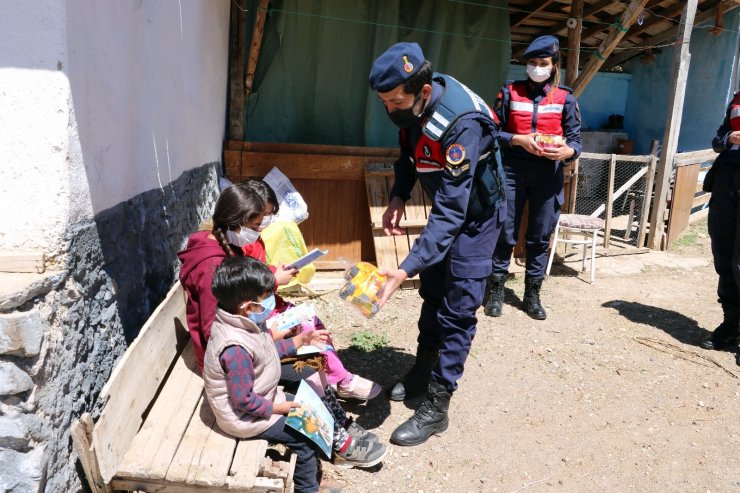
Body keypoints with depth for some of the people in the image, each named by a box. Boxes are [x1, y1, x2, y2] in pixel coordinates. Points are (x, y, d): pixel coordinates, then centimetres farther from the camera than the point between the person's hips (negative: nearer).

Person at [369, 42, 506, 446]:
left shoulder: (462, 125, -37)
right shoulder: (412, 103, -13)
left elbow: (451, 213, -40)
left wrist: (406, 269, -45)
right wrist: (398, 196, -8)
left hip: (474, 216, -8)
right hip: (447, 204, 8)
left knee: (457, 310, -5)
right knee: (432, 293, 18)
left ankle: (436, 408, 7)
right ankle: (422, 372, 36)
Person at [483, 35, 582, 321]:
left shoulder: (565, 98, 5)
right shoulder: (510, 92, 4)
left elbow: (576, 139, 4)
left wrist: (567, 151, -19)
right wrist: (519, 139, -16)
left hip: (548, 175, 1)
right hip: (512, 171, -1)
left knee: (540, 237, 7)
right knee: (505, 233, 2)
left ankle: (532, 295, 19)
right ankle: (496, 290, 16)